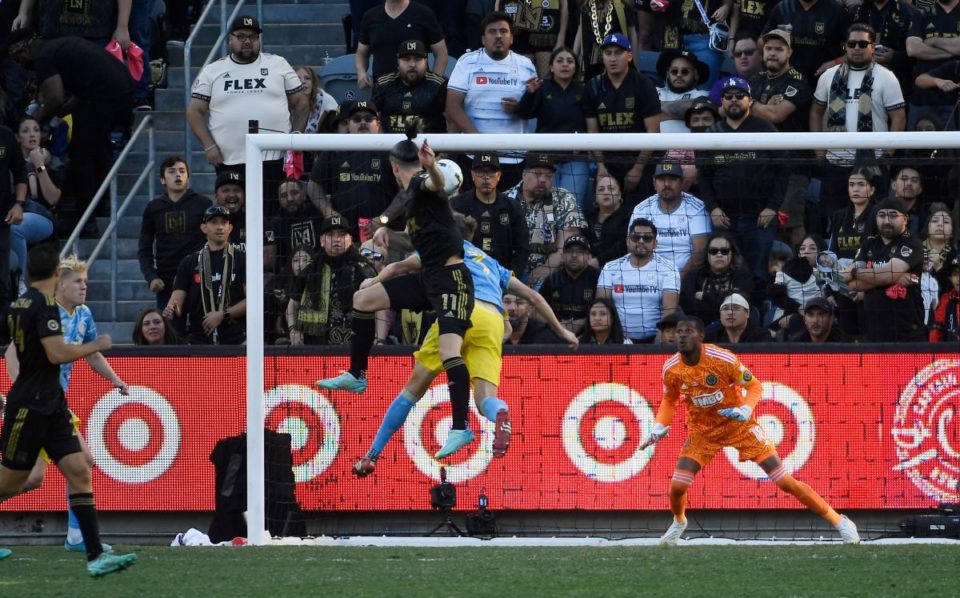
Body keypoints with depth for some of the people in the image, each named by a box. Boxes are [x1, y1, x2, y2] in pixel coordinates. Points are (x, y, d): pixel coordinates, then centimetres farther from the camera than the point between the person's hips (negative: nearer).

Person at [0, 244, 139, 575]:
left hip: (50, 405, 8)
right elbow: (57, 353, -25)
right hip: (30, 407, -8)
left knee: (79, 472, -3)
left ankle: (95, 555, -9)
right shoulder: (44, 305, -16)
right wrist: (96, 346, -10)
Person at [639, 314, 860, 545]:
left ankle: (838, 520, 3)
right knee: (677, 486, -9)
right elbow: (669, 401, 8)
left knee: (784, 480, -7)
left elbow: (755, 386, -11)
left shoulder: (723, 359, -24)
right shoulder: (671, 369, -12)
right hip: (703, 431, 3)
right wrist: (659, 427, -6)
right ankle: (679, 522, 28)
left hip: (740, 425, -3)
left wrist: (746, 410, -28)